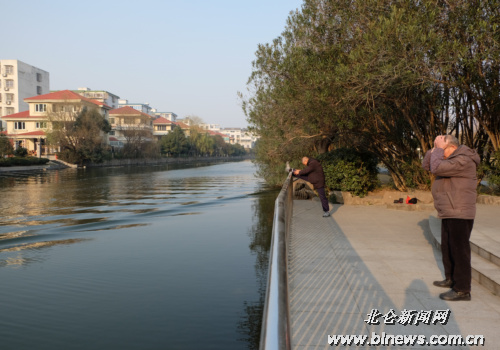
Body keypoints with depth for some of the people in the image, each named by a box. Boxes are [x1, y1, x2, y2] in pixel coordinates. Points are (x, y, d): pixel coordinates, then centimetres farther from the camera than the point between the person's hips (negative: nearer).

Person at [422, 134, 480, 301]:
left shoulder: (464, 160, -18)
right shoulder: (452, 160, 13)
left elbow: (436, 168, -27)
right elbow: (427, 165, 15)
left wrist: (439, 149, -15)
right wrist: (435, 149, 2)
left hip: (459, 215, -10)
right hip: (449, 214, 10)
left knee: (459, 250, -6)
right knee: (447, 248, 19)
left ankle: (462, 290, 0)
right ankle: (451, 279, 34)